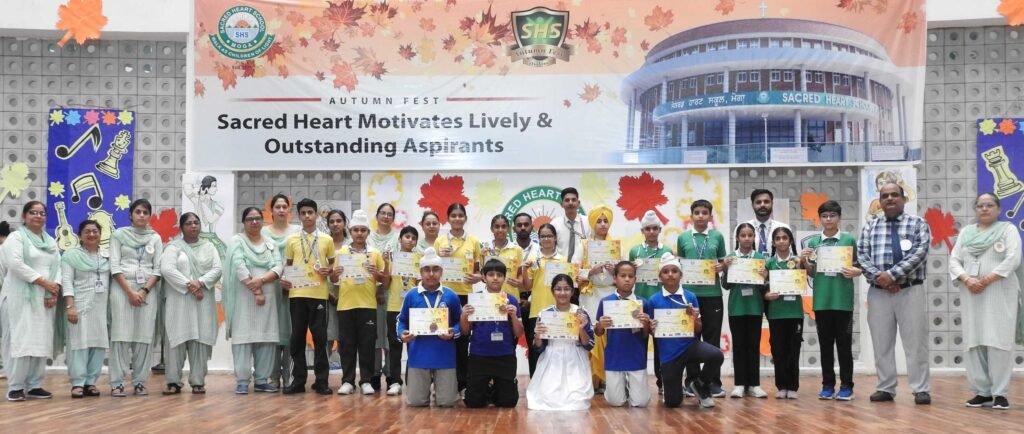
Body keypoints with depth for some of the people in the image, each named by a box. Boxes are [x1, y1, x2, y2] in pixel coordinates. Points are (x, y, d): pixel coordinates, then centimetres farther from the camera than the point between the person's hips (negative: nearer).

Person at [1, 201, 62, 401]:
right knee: (20, 340, -10)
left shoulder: (51, 242, 20)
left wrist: (54, 290, -6)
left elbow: (57, 267, 12)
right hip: (21, 296, -6)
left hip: (45, 298, 6)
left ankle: (34, 386, 6)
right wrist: (43, 281, -15)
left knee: (41, 341, 2)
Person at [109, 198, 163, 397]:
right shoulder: (119, 234, 5)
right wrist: (129, 292, -10)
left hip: (148, 290, 2)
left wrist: (144, 291, -8)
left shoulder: (155, 238, 10)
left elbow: (158, 268, 5)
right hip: (122, 288, -2)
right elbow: (114, 266, -2)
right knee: (121, 334, -7)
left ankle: (140, 382, 4)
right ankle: (117, 383, -6)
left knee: (144, 335, -1)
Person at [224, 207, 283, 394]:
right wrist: (256, 292, -16)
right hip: (244, 296, -4)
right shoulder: (237, 241, 2)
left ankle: (262, 380, 7)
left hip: (268, 297, 4)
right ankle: (242, 381, -5)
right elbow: (239, 268, -10)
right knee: (243, 336, -6)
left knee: (266, 337, 2)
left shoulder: (271, 243, 15)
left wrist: (261, 280, -17)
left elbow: (279, 267, 1)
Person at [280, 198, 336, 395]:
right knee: (297, 338, 4)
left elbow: (333, 264, 15)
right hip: (297, 294, 1)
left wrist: (329, 271, -7)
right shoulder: (291, 240, 9)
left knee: (320, 337, 0)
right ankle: (298, 381, 10)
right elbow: (287, 265, 15)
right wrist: (283, 279, -3)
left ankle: (321, 381, 5)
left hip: (319, 294, -1)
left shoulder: (327, 240, 7)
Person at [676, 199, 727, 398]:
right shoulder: (683, 238, 6)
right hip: (689, 293, 0)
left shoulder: (717, 237, 5)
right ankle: (692, 381, 13)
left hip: (712, 293, 0)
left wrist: (721, 267, -10)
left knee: (712, 338, 2)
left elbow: (723, 262, 11)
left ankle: (714, 382, 8)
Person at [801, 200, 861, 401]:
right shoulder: (813, 242, 7)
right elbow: (811, 273, 10)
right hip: (821, 300, 2)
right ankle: (828, 385, 15)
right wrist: (804, 261, -8)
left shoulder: (849, 240, 0)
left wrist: (855, 272, -18)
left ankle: (846, 386, 9)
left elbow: (859, 267, 4)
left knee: (844, 344, 2)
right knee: (825, 344, 8)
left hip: (843, 300, -2)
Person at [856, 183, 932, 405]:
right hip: (878, 291, 3)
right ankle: (885, 388, 13)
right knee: (881, 342, 5)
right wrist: (878, 276, -13)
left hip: (910, 290, -3)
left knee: (915, 341, -3)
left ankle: (921, 390, 1)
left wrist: (892, 274, -17)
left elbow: (919, 253, -9)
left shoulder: (918, 224, 4)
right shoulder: (870, 227, 12)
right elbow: (862, 255, 3)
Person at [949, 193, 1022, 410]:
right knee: (974, 342, -1)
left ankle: (1000, 393, -7)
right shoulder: (966, 233, 16)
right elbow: (954, 260, 8)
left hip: (1000, 293, -4)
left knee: (999, 341, -9)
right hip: (972, 294, 4)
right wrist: (966, 280, -11)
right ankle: (981, 392, 3)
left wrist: (987, 280, -15)